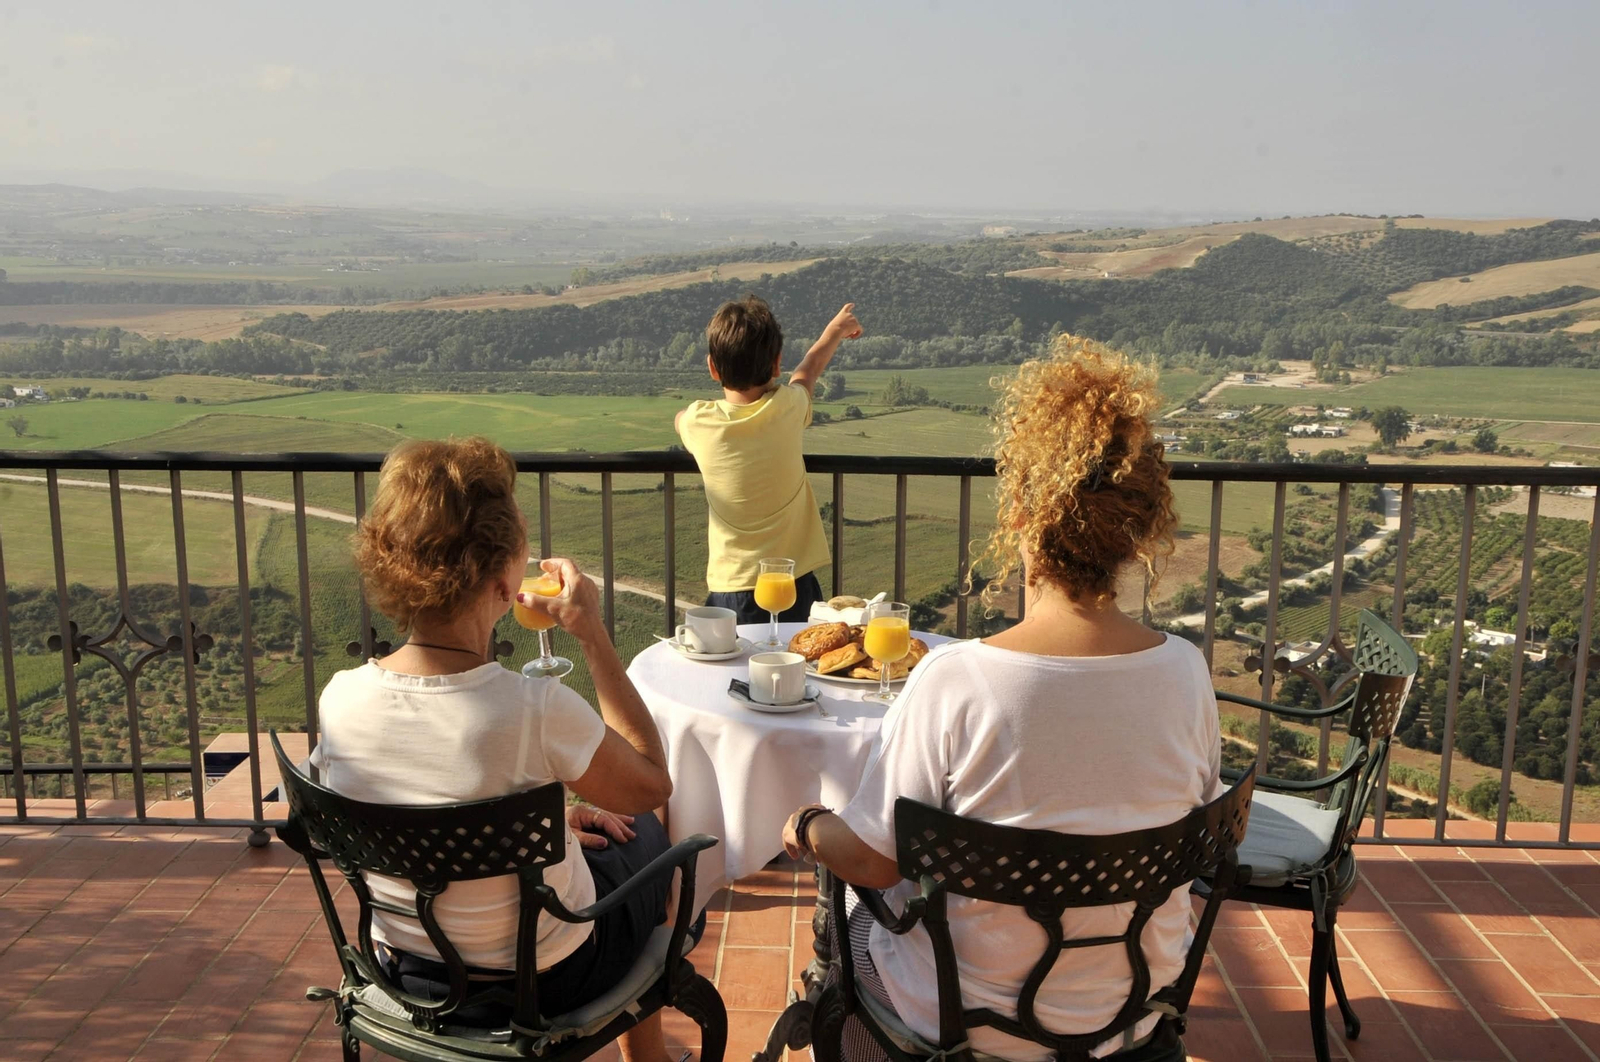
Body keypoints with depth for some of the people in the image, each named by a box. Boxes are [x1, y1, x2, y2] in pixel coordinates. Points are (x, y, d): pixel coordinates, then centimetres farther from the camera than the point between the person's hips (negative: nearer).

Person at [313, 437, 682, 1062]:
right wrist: (593, 635, -13)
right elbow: (651, 783, -13)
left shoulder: (339, 700, -18)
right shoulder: (536, 710, -34)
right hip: (540, 985, -4)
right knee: (649, 833, 24)